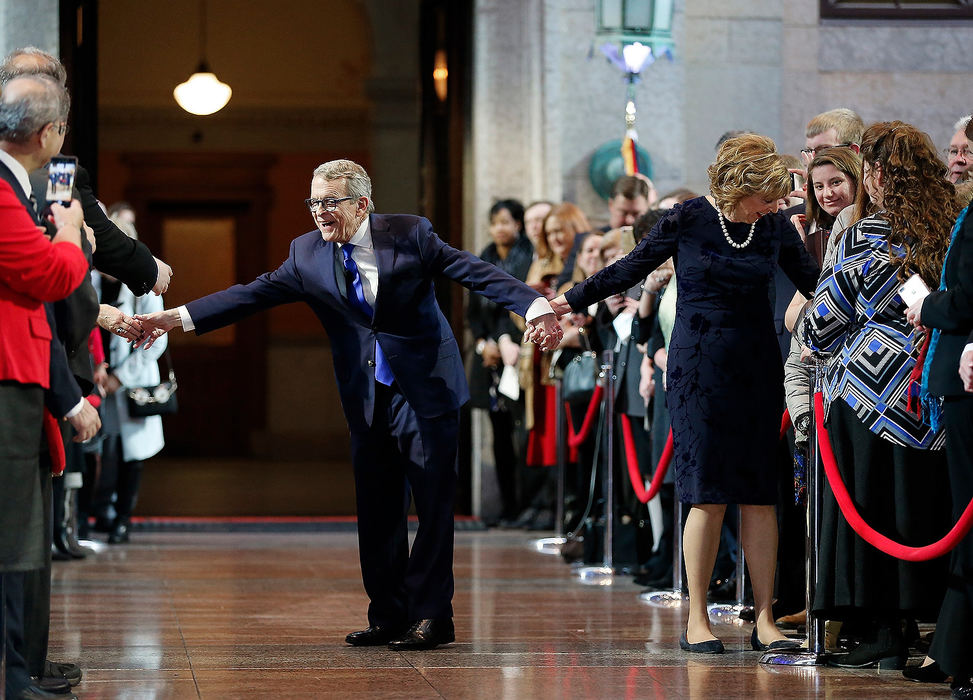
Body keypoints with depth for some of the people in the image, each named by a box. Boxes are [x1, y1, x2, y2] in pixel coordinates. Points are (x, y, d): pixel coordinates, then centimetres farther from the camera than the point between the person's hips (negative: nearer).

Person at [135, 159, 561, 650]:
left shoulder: (410, 234, -7)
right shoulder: (307, 252, 3)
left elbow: (478, 273, -10)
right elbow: (254, 294, 1)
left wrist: (534, 307, -24)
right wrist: (176, 317, -7)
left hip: (425, 389, -4)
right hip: (368, 398, 4)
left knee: (433, 503, -3)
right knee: (376, 511, 7)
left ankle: (430, 615, 4)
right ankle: (387, 616, 16)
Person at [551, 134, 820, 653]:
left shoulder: (776, 228, 3)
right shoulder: (689, 220, -6)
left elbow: (815, 284, 12)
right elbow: (631, 268, 4)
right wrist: (571, 301, 6)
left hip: (757, 371, 3)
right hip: (699, 370, -3)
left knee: (760, 496, 0)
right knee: (708, 495, -6)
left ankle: (764, 620, 3)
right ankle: (696, 620, 1)